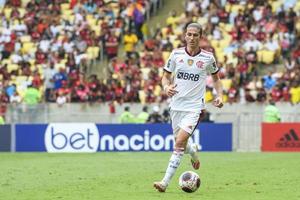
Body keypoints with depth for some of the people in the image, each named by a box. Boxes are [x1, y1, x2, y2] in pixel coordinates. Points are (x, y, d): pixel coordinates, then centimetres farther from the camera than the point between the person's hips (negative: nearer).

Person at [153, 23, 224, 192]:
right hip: (176, 105, 4)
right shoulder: (176, 54, 0)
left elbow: (216, 77, 13)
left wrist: (220, 96, -2)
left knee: (180, 142, -18)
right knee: (181, 142, 14)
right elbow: (166, 76, 8)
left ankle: (165, 182, -18)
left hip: (194, 107, -3)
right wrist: (166, 87, -14)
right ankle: (194, 152, 53)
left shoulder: (208, 57, -3)